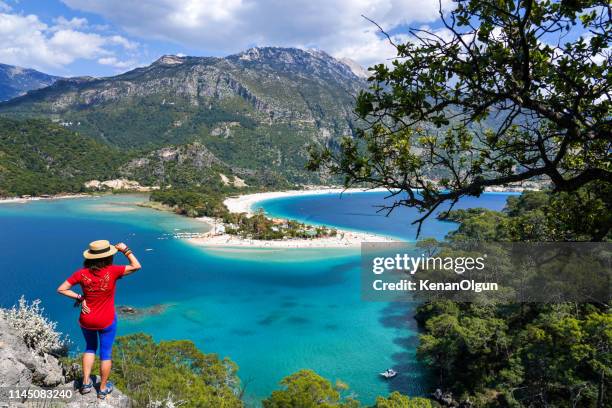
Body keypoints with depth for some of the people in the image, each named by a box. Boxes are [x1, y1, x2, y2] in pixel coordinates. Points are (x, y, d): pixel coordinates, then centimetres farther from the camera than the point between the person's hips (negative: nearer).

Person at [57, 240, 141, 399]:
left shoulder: (82, 273, -15)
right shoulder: (112, 271, -23)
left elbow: (61, 289, -11)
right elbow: (136, 266, -17)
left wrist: (79, 298, -7)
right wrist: (125, 250, -10)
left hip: (86, 320, 3)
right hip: (107, 321, -2)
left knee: (90, 347, 29)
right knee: (106, 353, 16)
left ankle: (86, 383, 29)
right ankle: (103, 389, 29)